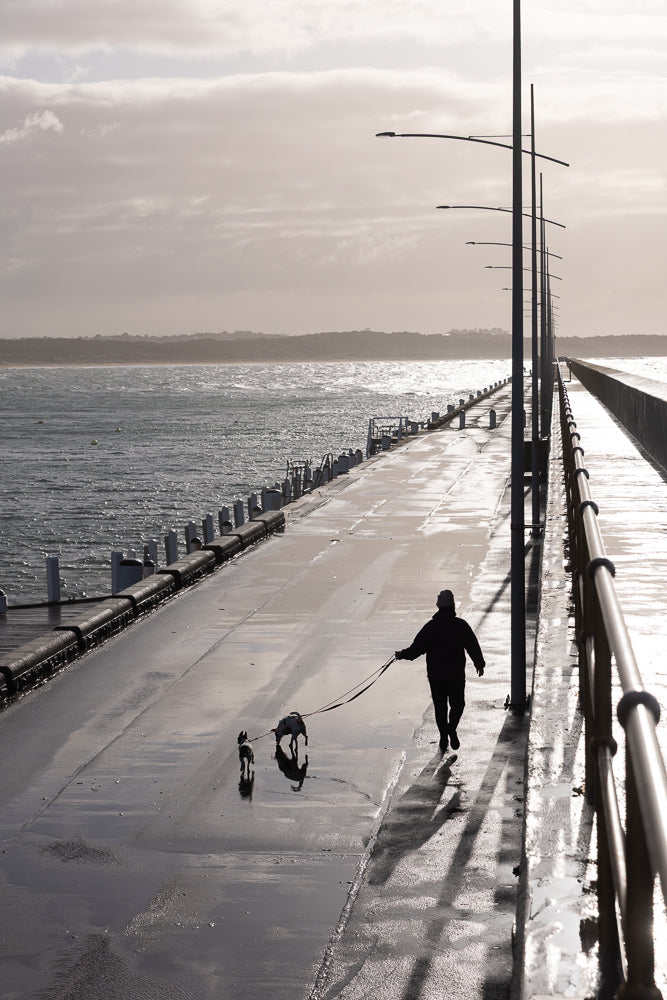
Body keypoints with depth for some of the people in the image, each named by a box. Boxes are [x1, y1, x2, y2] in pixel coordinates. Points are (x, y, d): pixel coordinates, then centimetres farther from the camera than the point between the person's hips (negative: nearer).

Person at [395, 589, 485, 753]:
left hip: (435, 675, 0)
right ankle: (452, 727, -8)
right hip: (456, 673, 0)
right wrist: (479, 664, 16)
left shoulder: (431, 626, -7)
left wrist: (403, 654, 11)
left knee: (440, 706, 12)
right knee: (458, 703, 15)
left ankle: (444, 737, 12)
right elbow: (473, 646, 1)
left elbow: (417, 648, -7)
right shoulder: (461, 625, -6)